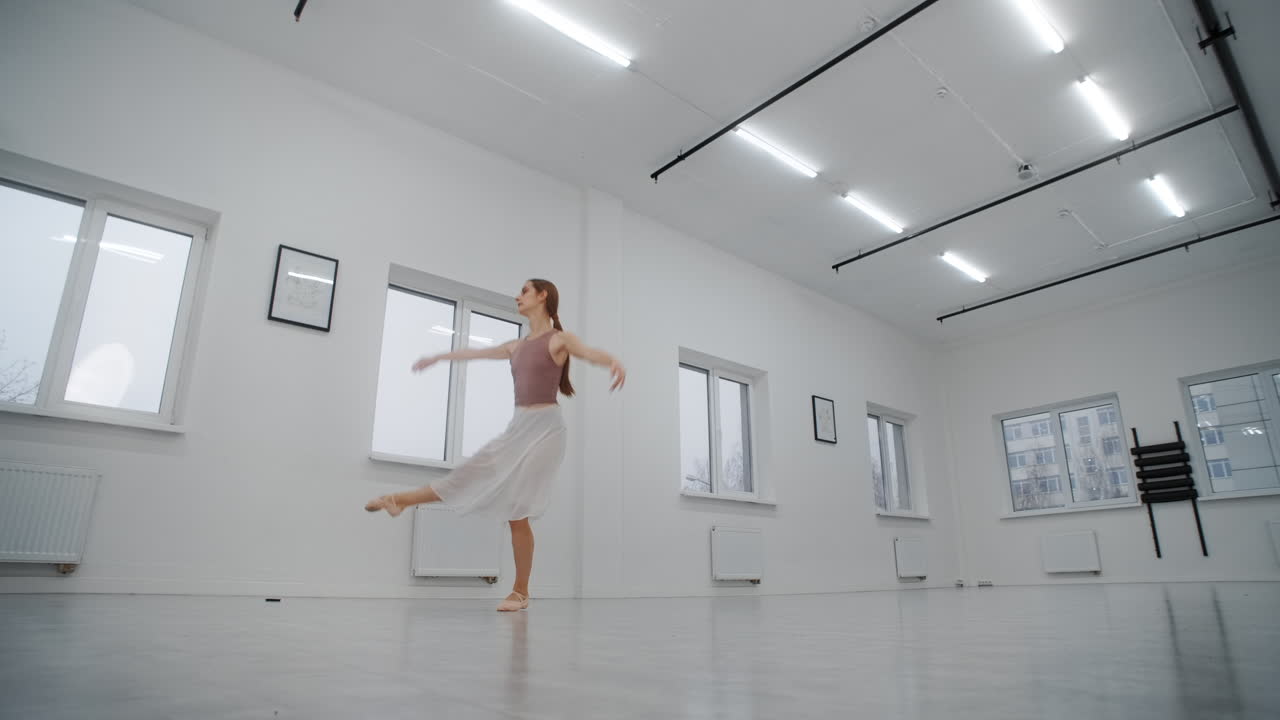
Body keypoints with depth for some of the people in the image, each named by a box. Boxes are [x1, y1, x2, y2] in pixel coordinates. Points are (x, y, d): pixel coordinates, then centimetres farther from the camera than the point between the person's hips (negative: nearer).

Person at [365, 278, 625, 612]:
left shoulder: (559, 339, -3)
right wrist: (438, 357, 46)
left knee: (515, 508, -8)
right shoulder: (517, 346, 18)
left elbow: (592, 353, -23)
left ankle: (520, 592, 3)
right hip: (518, 426, 6)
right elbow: (474, 353, 32)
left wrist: (615, 362, -47)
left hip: (545, 426, -6)